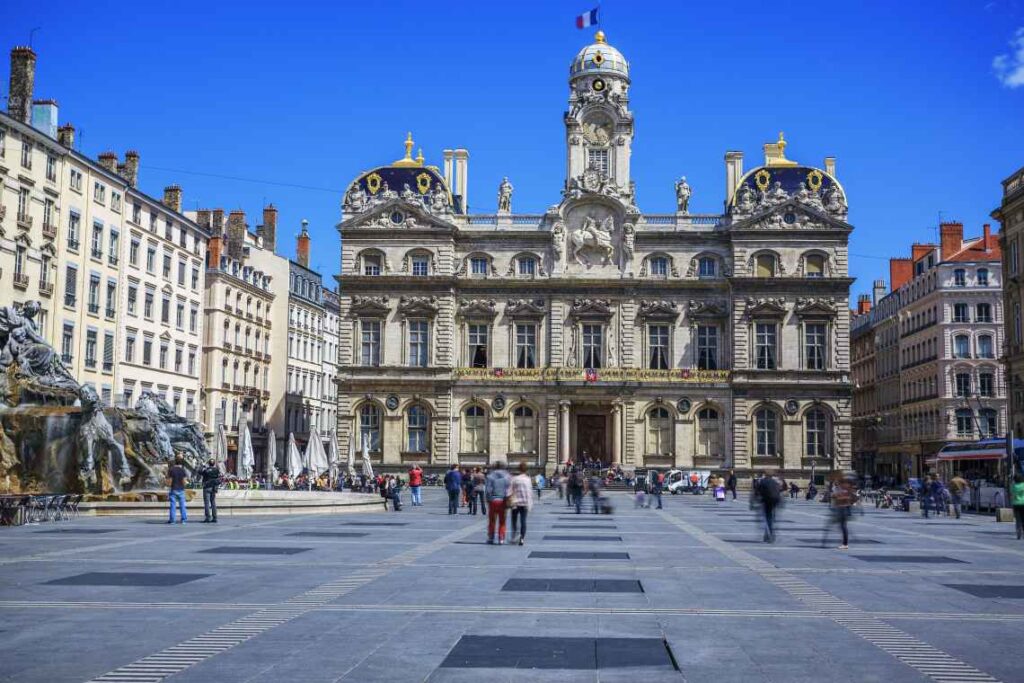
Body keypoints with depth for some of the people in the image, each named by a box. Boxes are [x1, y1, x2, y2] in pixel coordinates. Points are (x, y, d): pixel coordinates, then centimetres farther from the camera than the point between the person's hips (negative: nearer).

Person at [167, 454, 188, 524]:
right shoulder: (183, 470, -4)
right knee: (182, 505, 7)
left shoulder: (171, 469, -6)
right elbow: (184, 481, -7)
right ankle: (183, 519, 5)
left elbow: (169, 481, -7)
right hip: (181, 490, 1)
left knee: (172, 505, 3)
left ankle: (172, 519, 2)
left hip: (173, 489, -1)